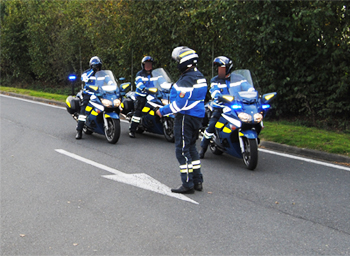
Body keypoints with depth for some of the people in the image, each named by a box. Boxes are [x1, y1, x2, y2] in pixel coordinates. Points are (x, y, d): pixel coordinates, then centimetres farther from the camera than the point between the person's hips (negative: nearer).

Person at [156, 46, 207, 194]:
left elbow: (180, 103, -23)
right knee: (191, 148, 18)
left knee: (182, 150, -4)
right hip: (197, 116, 10)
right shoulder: (199, 76, 11)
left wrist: (163, 111, -13)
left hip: (186, 117, -10)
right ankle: (197, 181, 22)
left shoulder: (186, 80, -20)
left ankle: (188, 184, -1)